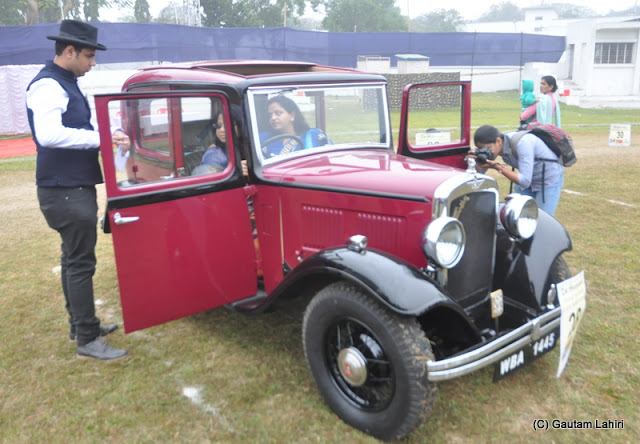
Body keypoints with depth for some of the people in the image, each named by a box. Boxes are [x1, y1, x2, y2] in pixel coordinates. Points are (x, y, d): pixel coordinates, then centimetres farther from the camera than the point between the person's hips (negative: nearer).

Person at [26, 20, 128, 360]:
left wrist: (105, 136, 11)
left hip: (75, 187, 10)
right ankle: (86, 341, 4)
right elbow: (48, 134, -32)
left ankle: (80, 325, 30)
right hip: (65, 191, -10)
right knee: (81, 263, -5)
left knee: (73, 258, 17)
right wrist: (100, 138, -29)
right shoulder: (47, 85, -16)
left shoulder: (65, 83, 14)